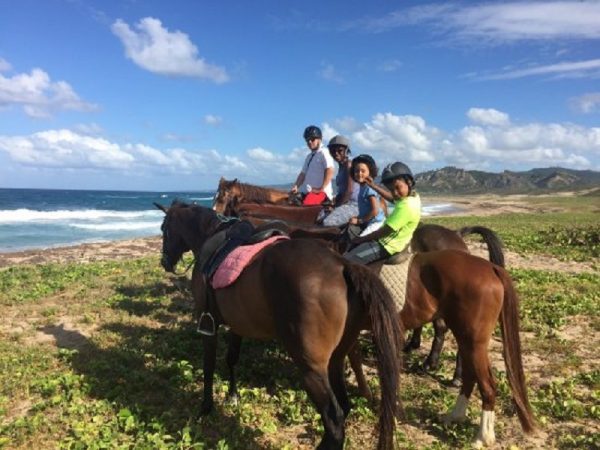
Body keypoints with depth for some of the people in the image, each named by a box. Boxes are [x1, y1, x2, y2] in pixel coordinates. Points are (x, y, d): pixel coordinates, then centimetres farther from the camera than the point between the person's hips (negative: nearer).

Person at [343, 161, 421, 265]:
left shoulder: (405, 206, -30)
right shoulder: (413, 196, -1)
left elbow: (385, 231, -26)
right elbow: (392, 198, 22)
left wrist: (361, 239, -13)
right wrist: (373, 186, 17)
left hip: (386, 246, -10)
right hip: (389, 239, 10)